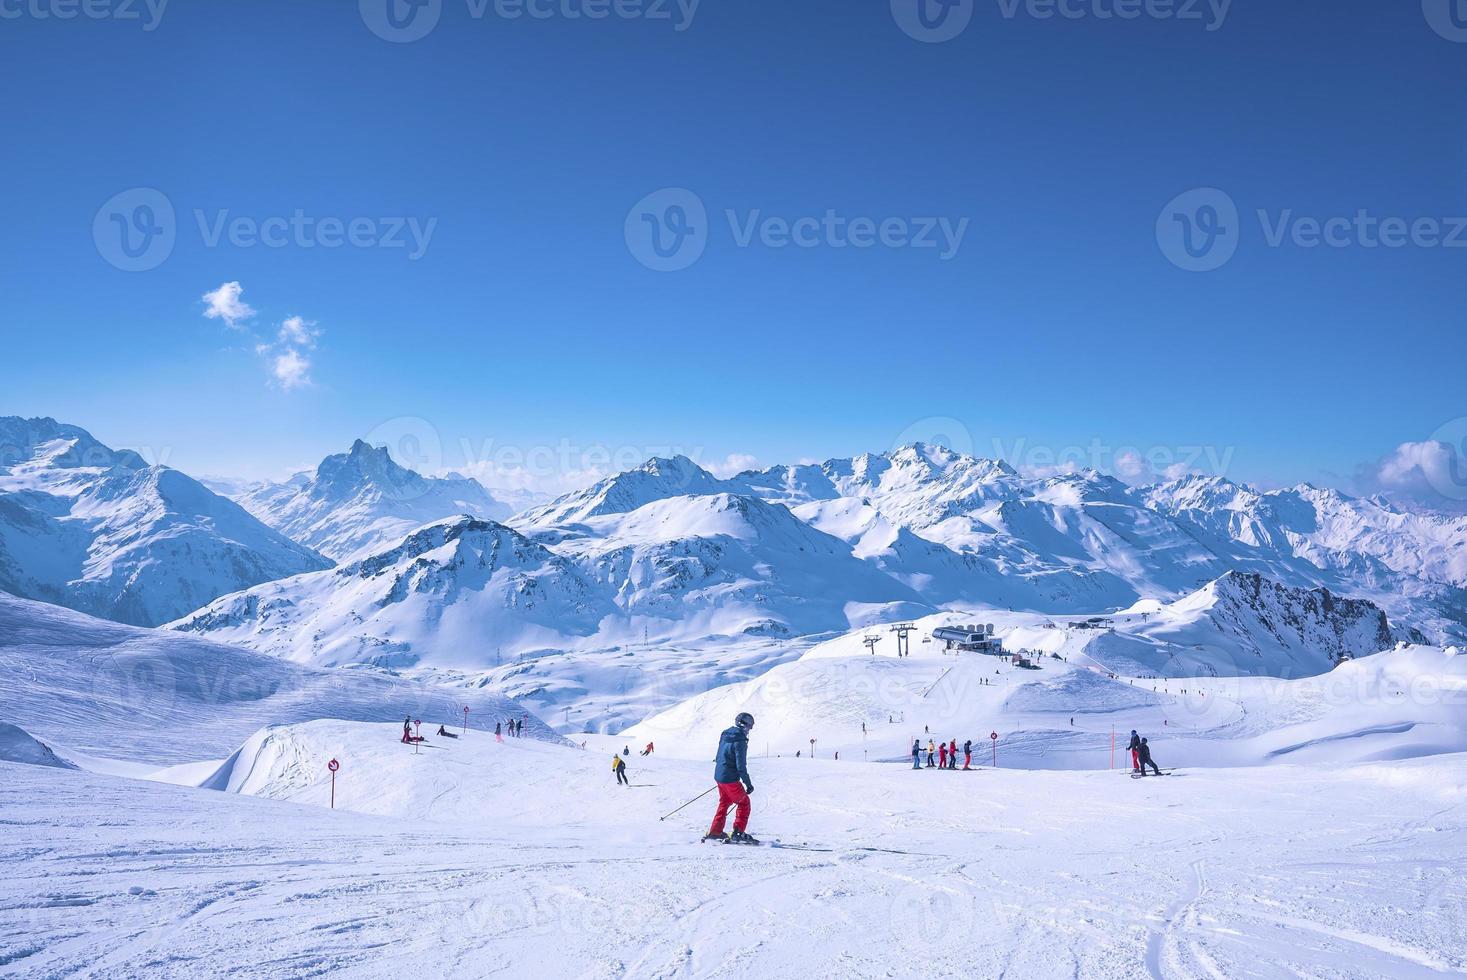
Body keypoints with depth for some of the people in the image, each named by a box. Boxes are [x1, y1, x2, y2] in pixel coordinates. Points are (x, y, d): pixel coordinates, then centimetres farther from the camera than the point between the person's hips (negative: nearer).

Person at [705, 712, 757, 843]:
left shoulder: (725, 735, 6)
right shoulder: (740, 740, -19)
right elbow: (741, 765, -21)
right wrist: (748, 783, -14)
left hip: (718, 776, 8)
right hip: (730, 778, -8)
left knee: (724, 802, 23)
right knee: (744, 803, 6)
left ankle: (715, 832, 26)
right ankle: (738, 833, 1)